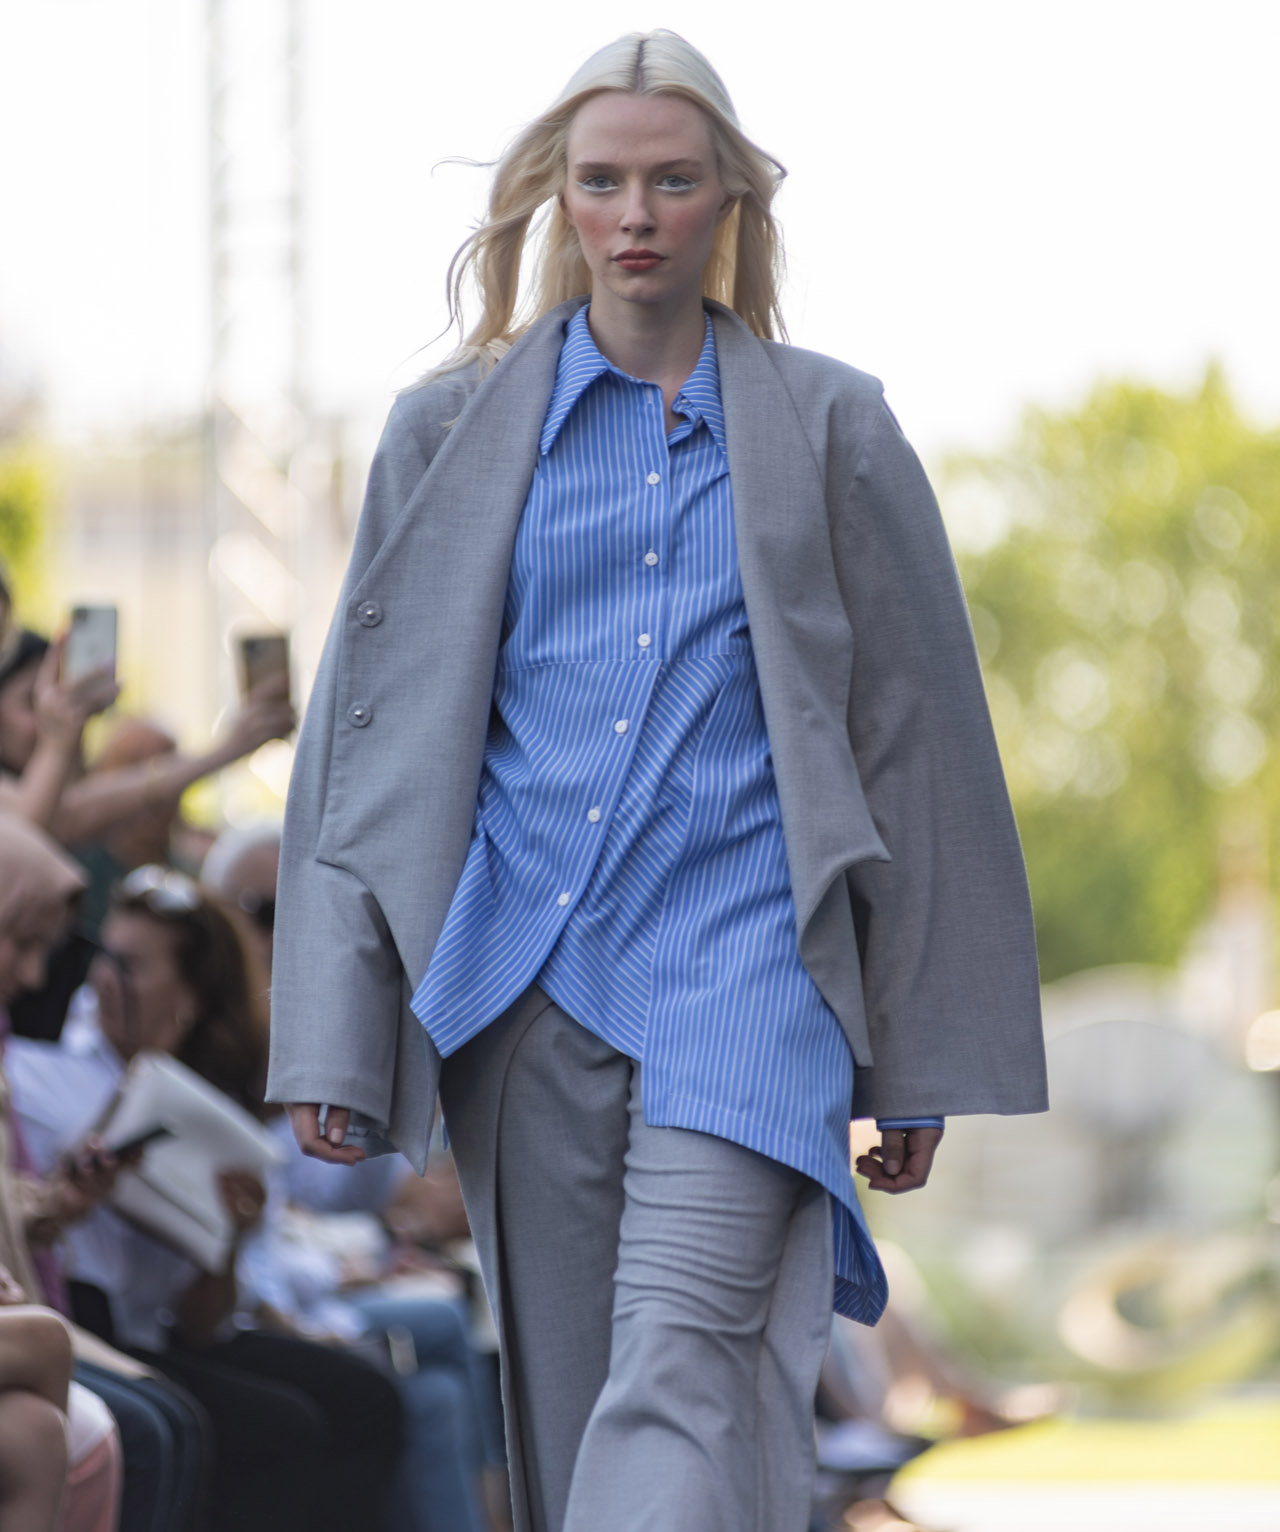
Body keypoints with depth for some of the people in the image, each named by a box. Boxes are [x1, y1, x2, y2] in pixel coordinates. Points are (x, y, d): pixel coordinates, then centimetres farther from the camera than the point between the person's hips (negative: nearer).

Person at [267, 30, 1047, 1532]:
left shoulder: (829, 429, 8)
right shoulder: (453, 430, 11)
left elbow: (916, 743, 11)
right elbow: (366, 739, 11)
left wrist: (921, 1061, 9)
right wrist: (332, 1038, 3)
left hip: (745, 953, -2)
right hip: (525, 954, 2)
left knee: (682, 1356, -20)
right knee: (564, 1392, 3)